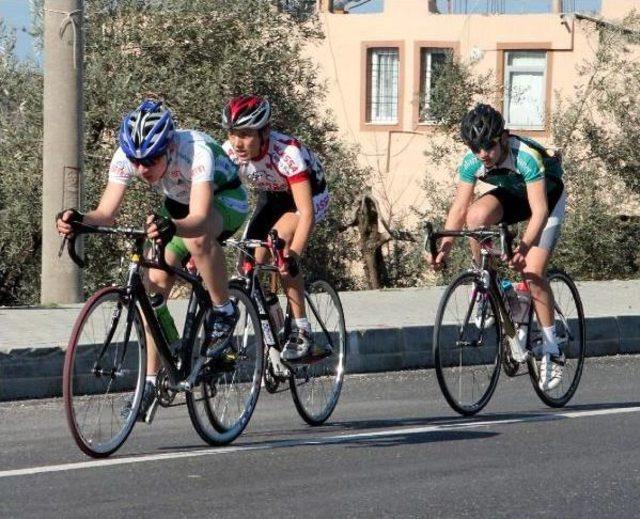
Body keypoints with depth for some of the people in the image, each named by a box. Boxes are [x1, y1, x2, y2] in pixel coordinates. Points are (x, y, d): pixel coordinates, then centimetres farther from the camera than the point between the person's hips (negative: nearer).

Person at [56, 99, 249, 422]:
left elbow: (198, 220, -50)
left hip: (224, 200, -6)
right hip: (178, 205, 6)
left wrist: (171, 227, -71)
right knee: (155, 282, -11)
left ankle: (223, 311, -15)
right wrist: (78, 220, -49)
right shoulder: (126, 157, -25)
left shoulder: (196, 151, -39)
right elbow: (106, 213, -27)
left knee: (196, 238, -40)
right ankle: (151, 382, -2)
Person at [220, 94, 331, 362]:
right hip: (272, 196, 5)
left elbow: (306, 211, -43)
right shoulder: (229, 153, -25)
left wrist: (294, 255, -54)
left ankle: (301, 332, -24)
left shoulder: (287, 152, -38)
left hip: (310, 193, -5)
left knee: (281, 240, -31)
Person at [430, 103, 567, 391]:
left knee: (532, 272, -19)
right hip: (513, 195, 5)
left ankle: (552, 351, -7)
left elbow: (539, 210, -40)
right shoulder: (472, 162, -22)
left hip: (548, 197, -4)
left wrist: (524, 247, -53)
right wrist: (444, 246, -30)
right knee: (477, 214, -30)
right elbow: (459, 208, -17)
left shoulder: (527, 157, -37)